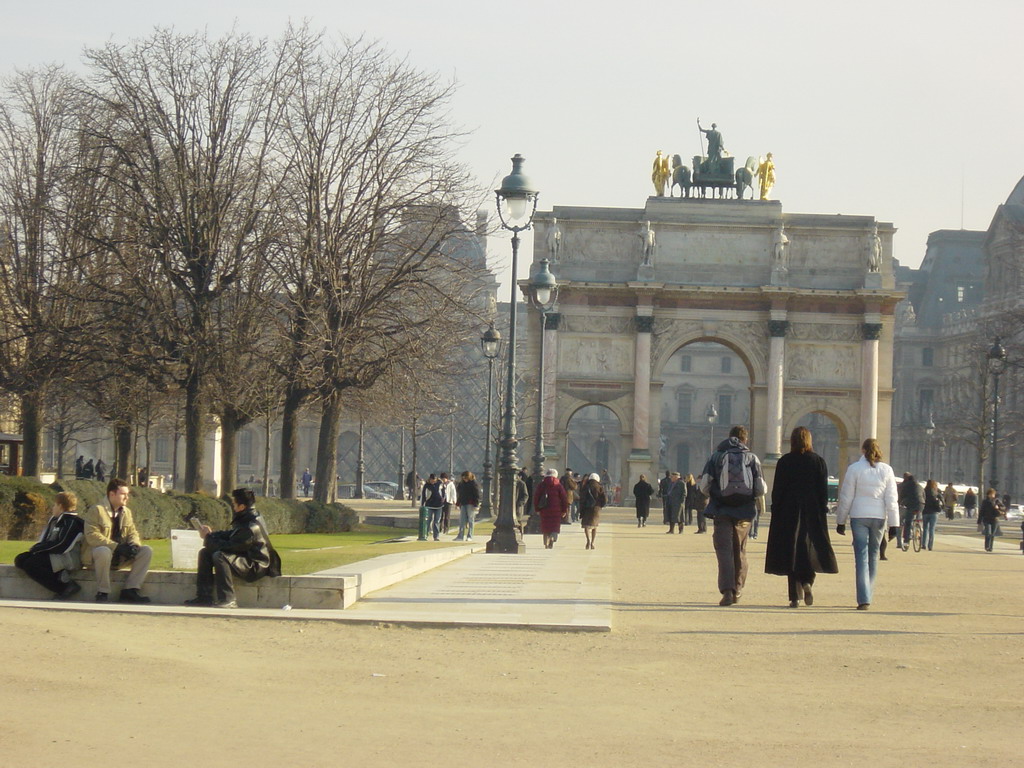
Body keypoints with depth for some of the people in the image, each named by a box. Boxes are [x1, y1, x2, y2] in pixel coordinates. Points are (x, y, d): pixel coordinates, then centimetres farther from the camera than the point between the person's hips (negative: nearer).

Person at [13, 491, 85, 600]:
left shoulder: (72, 522, -10)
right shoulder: (55, 521, 21)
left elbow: (61, 545, -20)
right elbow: (44, 541, 23)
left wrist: (37, 548, -13)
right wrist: (36, 548, -1)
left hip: (67, 558, -11)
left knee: (30, 565, -26)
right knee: (20, 560, -1)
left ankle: (65, 587, -22)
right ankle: (58, 576, -15)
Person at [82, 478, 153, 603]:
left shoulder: (126, 512, 13)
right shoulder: (96, 510, -11)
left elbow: (133, 533, 11)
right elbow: (92, 536, -22)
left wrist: (133, 544, -15)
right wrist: (116, 547, -29)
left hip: (119, 557, 7)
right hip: (95, 555, -7)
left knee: (146, 551, -11)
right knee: (104, 551, -41)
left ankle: (130, 590, -15)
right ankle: (102, 592, -27)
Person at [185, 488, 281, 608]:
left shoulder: (251, 528, -27)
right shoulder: (245, 519, 4)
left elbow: (229, 546, -24)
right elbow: (230, 535, 17)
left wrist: (208, 537, -11)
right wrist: (211, 533, 1)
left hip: (255, 566, -11)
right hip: (245, 557, 11)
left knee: (219, 556, -33)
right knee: (204, 553, 5)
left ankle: (228, 600, -30)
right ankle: (204, 596, 2)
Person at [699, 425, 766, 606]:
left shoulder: (716, 456, 2)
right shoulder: (752, 458, 2)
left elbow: (704, 486, -5)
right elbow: (761, 489, -3)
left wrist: (712, 495, 16)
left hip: (721, 510, -1)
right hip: (744, 512, 2)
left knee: (724, 551, -4)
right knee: (740, 551, 16)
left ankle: (727, 590, -19)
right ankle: (737, 590, 23)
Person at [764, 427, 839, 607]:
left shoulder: (784, 462, -2)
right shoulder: (818, 462, 0)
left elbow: (777, 490, -3)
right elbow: (824, 491, -1)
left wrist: (775, 512, 3)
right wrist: (823, 511, 5)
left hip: (788, 512, -1)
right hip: (813, 513, 1)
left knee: (791, 553, 2)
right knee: (809, 550, 12)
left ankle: (795, 596, -2)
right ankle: (807, 581, -12)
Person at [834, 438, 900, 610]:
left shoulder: (855, 469, -4)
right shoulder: (886, 470, 2)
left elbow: (846, 497, -2)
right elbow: (892, 499, 1)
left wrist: (841, 521, 7)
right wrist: (894, 524, 5)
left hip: (858, 516, -2)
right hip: (879, 517, 2)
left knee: (861, 557, -4)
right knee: (873, 556, 16)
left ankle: (864, 599, -15)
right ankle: (867, 595, 23)